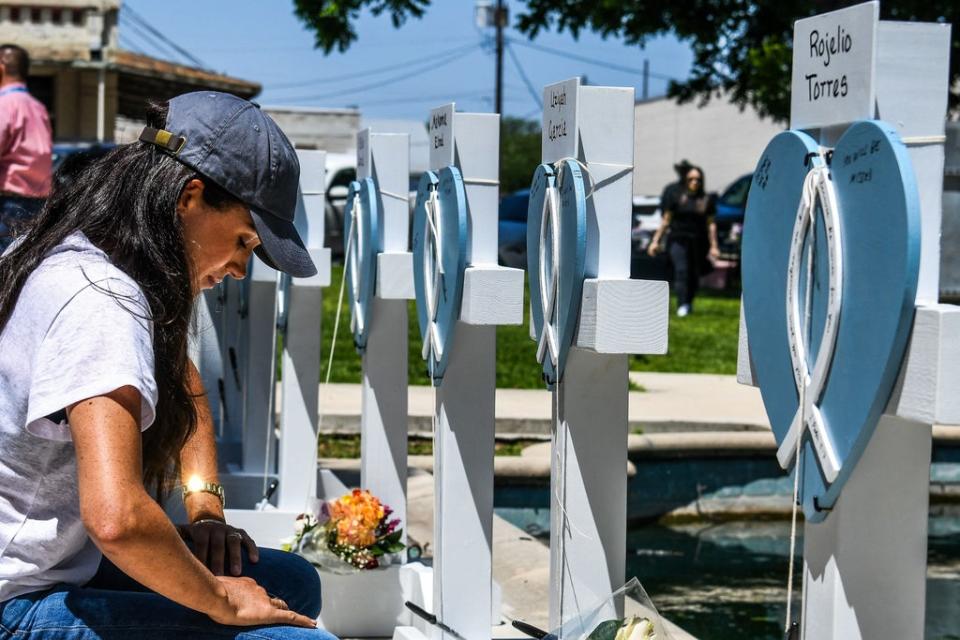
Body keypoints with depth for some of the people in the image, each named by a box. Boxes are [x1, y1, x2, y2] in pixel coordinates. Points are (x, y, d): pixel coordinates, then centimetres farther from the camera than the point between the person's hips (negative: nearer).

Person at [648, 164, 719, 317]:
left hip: (698, 242, 2)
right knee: (681, 270, -17)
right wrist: (656, 240, 5)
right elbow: (665, 220, 8)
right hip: (678, 240, -2)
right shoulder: (676, 196, 5)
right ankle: (682, 306, -23)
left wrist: (714, 246, 3)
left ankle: (689, 303, 25)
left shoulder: (707, 200, 7)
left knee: (694, 275, 6)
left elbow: (711, 224, 8)